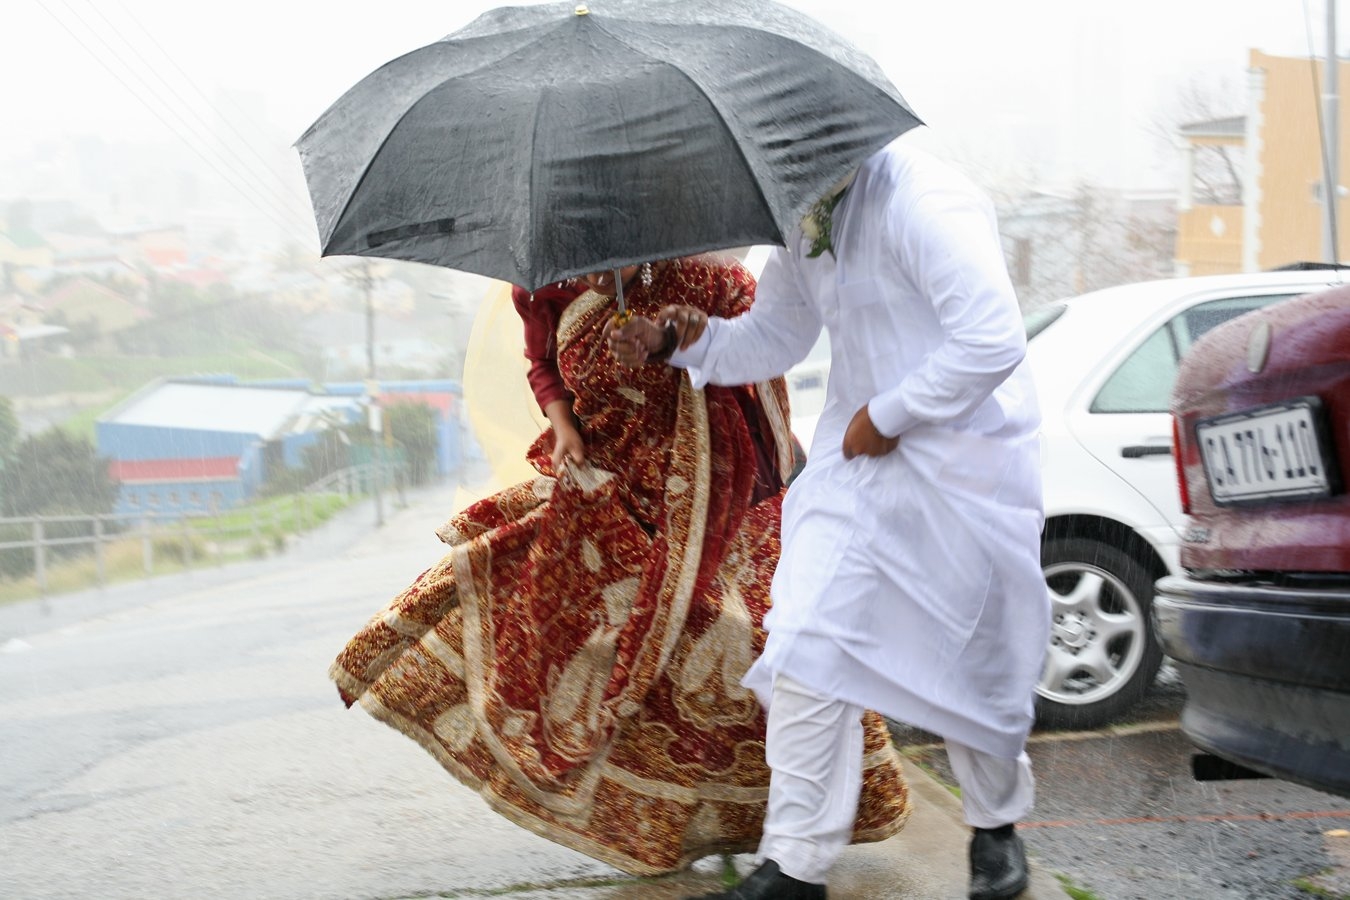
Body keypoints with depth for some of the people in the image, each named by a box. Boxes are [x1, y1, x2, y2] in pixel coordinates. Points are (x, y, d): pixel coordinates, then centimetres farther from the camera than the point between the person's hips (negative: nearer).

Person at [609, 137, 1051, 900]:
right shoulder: (804, 223, 8)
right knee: (808, 647, -3)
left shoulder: (923, 200, -21)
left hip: (963, 466, -7)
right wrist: (692, 337, -1)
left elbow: (993, 341, -27)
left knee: (975, 657, 8)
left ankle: (997, 829, 35)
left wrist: (888, 415, -18)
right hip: (856, 463, 7)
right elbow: (771, 342, 18)